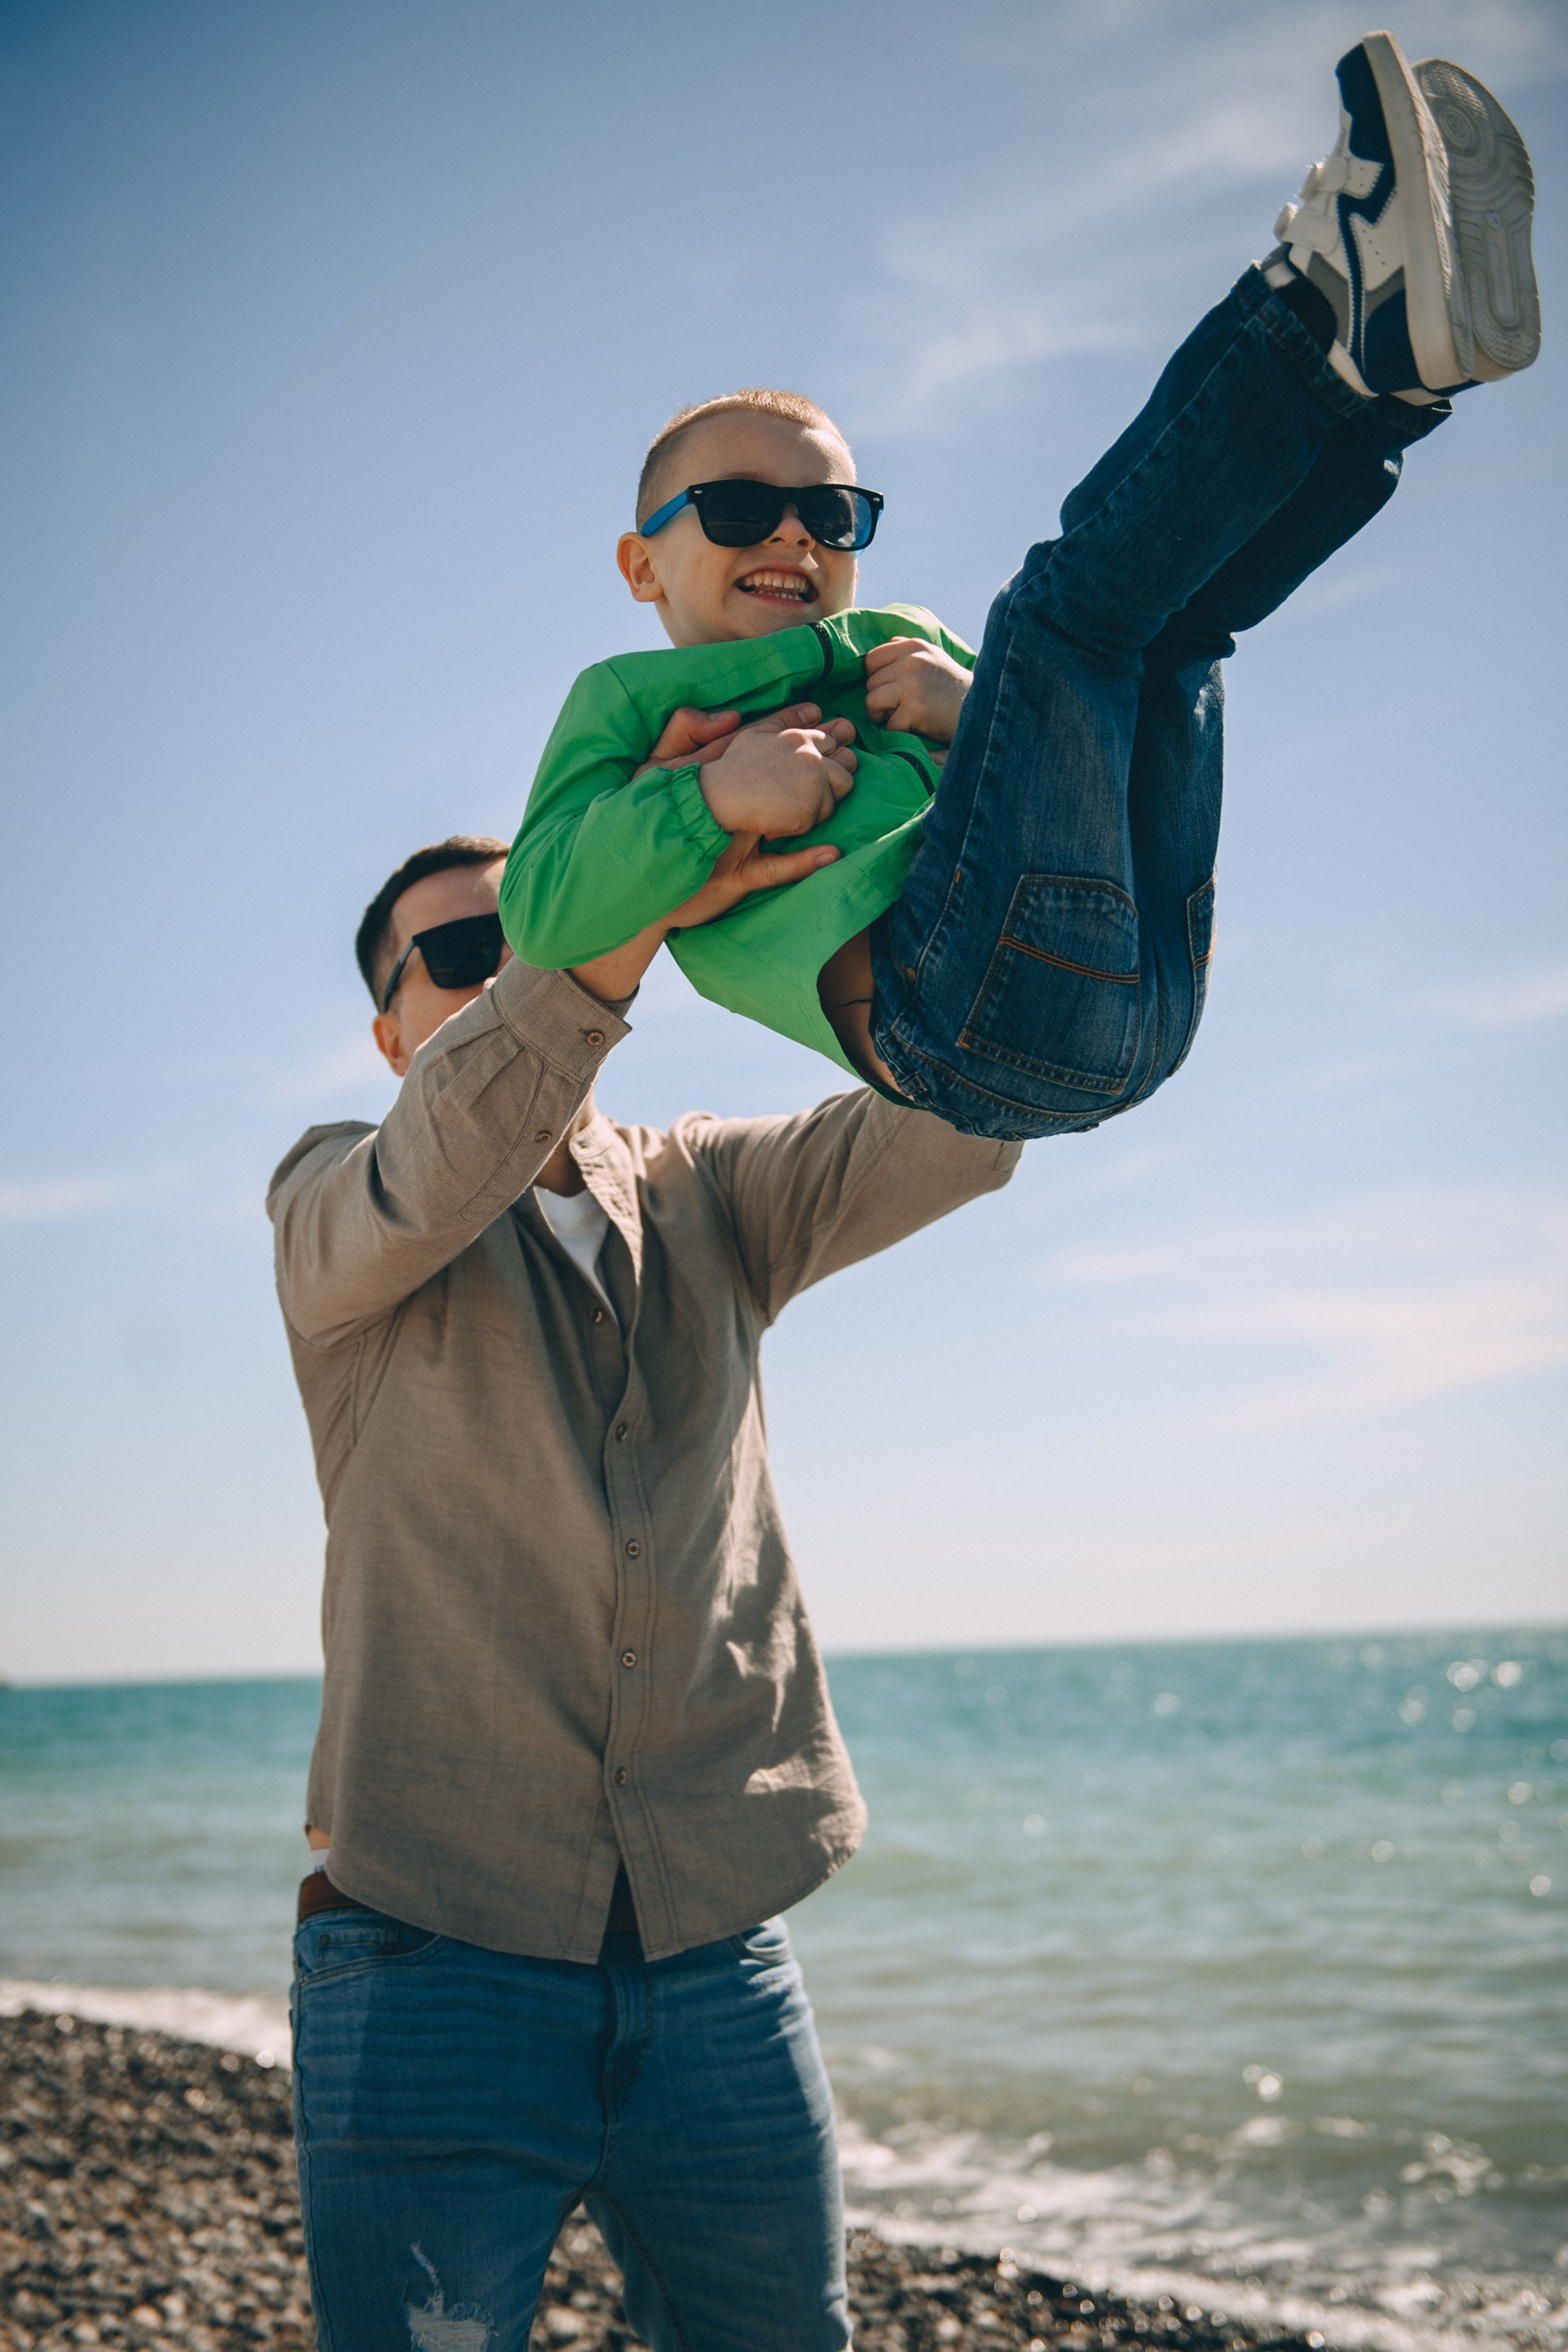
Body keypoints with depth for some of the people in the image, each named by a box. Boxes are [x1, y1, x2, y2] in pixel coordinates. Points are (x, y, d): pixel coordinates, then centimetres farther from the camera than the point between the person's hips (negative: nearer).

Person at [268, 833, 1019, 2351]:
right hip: (434, 1947, -3)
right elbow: (452, 1149, -20)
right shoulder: (335, 1213, 4)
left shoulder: (707, 1199, 13)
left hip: (715, 1956, 4)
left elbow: (967, 1112, -2)